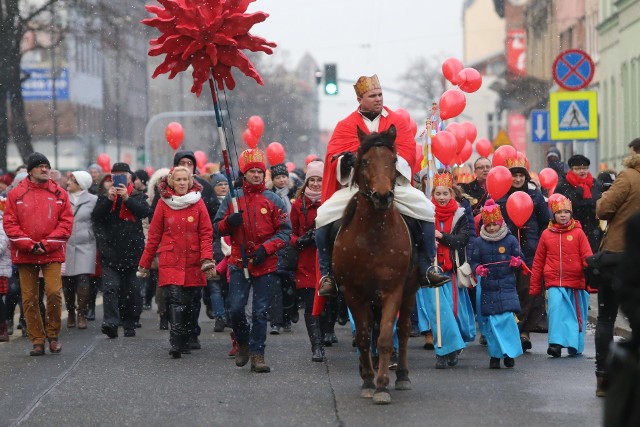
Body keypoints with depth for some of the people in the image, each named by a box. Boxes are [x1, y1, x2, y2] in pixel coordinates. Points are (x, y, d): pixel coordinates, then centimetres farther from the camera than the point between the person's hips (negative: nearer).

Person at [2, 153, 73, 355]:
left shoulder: (59, 194, 6)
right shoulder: (16, 194, 4)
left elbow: (66, 223, 2)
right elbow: (10, 224, 0)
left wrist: (46, 244, -9)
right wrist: (30, 245, -11)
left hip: (52, 254, -1)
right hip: (25, 255, 1)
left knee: (54, 293, -13)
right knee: (29, 298, 1)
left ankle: (53, 335, 6)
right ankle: (37, 341, 10)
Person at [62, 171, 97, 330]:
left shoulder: (93, 200, 3)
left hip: (85, 246, -2)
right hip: (66, 245, 2)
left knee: (83, 281, -13)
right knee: (67, 282, 3)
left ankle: (82, 315, -4)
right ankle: (71, 313, 18)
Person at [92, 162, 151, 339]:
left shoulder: (138, 196, 10)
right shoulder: (105, 197, 14)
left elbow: (145, 211, -10)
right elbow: (96, 216, -2)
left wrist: (127, 198, -18)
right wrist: (109, 198, -12)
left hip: (132, 250, 0)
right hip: (111, 250, 0)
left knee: (131, 290, 6)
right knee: (110, 287, -15)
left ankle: (129, 324, 17)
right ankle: (110, 322, -24)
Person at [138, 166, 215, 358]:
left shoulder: (198, 203, 5)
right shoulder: (164, 204, 4)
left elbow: (206, 233, 3)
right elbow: (154, 235, 8)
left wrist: (207, 258, -10)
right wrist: (144, 263, 9)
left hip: (192, 261, 2)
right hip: (170, 261, -1)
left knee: (188, 301, 4)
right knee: (176, 298, -14)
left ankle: (183, 342, 16)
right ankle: (176, 343, -20)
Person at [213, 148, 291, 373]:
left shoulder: (273, 200, 4)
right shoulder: (232, 198, 7)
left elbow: (285, 232, 2)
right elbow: (217, 227, 10)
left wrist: (266, 248, -13)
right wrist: (229, 222, -13)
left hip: (265, 264, -1)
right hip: (239, 262, 1)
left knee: (260, 312, -1)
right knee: (235, 308, -6)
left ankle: (257, 354, 5)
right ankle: (243, 342, 20)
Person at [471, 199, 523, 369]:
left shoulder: (510, 240, 2)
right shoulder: (479, 242, 5)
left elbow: (519, 258, 9)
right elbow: (474, 261, 10)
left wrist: (517, 262, -14)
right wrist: (478, 269, -12)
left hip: (507, 286, -2)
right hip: (487, 286, 2)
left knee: (507, 317, -10)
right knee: (490, 321, 1)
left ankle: (510, 353, 2)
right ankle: (495, 354, 10)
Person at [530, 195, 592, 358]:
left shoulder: (578, 233, 0)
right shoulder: (546, 235, 5)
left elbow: (587, 258, -2)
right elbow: (538, 262, 10)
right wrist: (534, 286, 10)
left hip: (576, 283, 0)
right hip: (554, 283, 0)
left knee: (576, 314, 9)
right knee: (556, 308, -18)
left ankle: (575, 346, 24)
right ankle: (556, 344, -19)